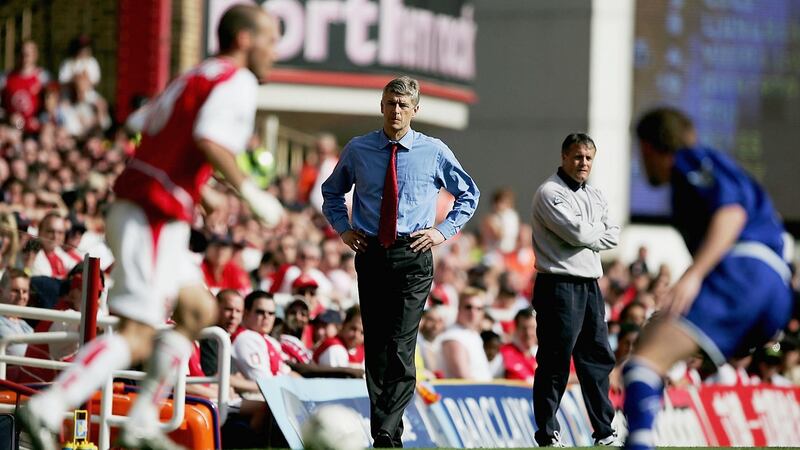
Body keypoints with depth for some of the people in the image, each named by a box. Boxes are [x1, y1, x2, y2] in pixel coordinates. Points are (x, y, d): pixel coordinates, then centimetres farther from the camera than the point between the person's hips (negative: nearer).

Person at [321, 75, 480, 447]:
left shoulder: (434, 152, 2)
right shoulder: (357, 150, 6)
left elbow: (469, 194, 16)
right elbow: (332, 191, 24)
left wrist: (444, 230, 5)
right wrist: (343, 228, 10)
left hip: (413, 255, -2)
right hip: (370, 255, 2)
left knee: (400, 347, -12)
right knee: (375, 346, 4)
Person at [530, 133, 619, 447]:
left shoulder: (595, 196, 17)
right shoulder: (550, 193, -8)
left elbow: (613, 236, 8)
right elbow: (578, 233, -18)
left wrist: (589, 235, -7)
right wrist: (599, 230, 0)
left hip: (590, 286, 8)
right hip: (559, 287, -8)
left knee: (598, 358, 9)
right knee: (555, 364, -4)